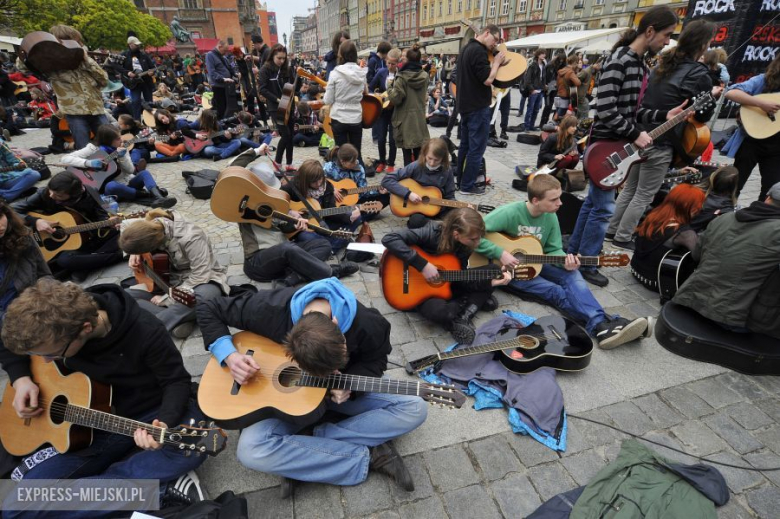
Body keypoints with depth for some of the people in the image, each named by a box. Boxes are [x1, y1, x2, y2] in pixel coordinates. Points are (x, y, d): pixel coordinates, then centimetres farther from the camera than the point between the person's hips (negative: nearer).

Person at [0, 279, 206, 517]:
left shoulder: (144, 331, -27)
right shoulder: (50, 329, -12)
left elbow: (176, 380, -15)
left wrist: (164, 422, -32)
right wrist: (21, 378, -6)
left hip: (149, 414, -4)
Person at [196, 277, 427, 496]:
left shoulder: (368, 325, -29)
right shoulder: (270, 309, -30)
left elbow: (375, 362, -7)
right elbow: (208, 310, -13)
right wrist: (229, 355, -26)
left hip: (344, 389, 1)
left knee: (414, 408, -20)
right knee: (251, 450, -30)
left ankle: (308, 446, -18)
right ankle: (369, 456, -19)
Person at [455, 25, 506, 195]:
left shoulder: (466, 49, 15)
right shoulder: (479, 50, -16)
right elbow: (487, 79, -21)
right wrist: (497, 62, -9)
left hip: (466, 105, 10)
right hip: (478, 107, -10)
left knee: (465, 145, 15)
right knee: (477, 148, -4)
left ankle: (460, 179, 22)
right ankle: (467, 186, -1)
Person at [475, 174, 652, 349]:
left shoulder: (550, 217, -2)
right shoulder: (509, 213, -23)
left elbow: (553, 249, 4)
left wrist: (565, 260, -19)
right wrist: (500, 253, -29)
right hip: (508, 268, -6)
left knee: (571, 275, -21)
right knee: (556, 292, -24)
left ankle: (603, 325, -33)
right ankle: (599, 325, -34)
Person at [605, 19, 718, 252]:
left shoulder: (663, 65, 11)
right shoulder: (699, 75, -10)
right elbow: (702, 116, -2)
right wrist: (713, 97, 14)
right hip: (661, 143, -7)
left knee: (629, 188, 16)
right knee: (644, 195, 3)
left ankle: (612, 230, 22)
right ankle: (622, 239, 9)